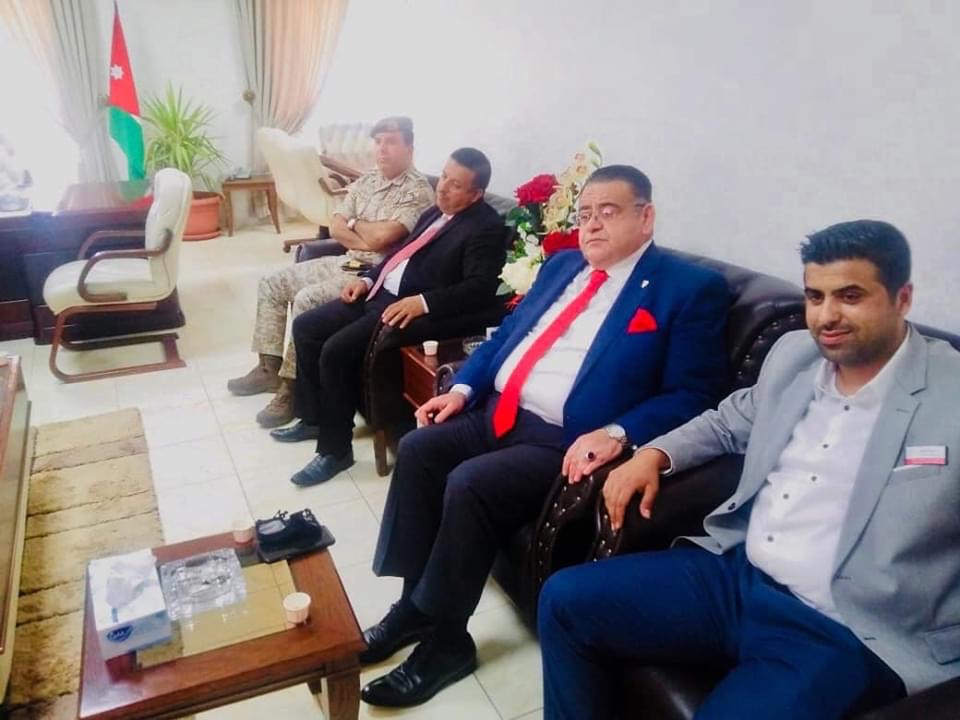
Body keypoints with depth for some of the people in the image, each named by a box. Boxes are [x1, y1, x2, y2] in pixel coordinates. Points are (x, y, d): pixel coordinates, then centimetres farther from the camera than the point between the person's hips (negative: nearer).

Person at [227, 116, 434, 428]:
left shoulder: (418, 190, -12)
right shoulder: (365, 181, 13)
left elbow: (381, 237, -22)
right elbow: (335, 228, 6)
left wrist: (355, 222, -2)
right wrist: (365, 242, -12)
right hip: (345, 262, 9)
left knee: (307, 300, -28)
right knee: (271, 284, 6)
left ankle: (291, 387, -17)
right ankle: (270, 368, 12)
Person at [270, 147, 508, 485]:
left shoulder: (487, 227, -12)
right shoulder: (437, 212, 16)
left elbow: (480, 288, -22)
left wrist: (423, 302, -31)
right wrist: (369, 278, 10)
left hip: (413, 308, -10)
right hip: (381, 294, 10)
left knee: (336, 351, -23)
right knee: (305, 327, 7)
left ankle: (336, 449, -5)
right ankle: (313, 417, 21)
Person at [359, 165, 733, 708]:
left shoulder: (692, 289, -6)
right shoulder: (563, 265, 16)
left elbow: (692, 395, -12)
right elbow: (507, 334, 21)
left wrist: (616, 434, -26)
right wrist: (463, 388, 6)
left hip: (568, 443, -7)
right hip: (499, 415, 8)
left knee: (469, 485, -25)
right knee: (418, 450, -9)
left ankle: (448, 640, -3)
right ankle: (414, 603, 6)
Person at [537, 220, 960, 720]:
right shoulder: (793, 353, 9)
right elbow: (731, 421, 25)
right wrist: (654, 453, 8)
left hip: (849, 633, -6)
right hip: (735, 573, 7)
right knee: (565, 599, -1)